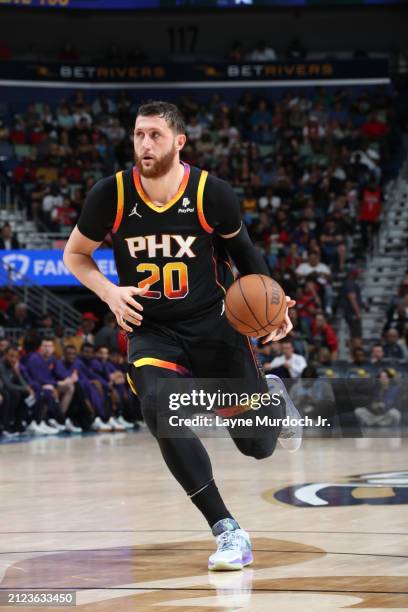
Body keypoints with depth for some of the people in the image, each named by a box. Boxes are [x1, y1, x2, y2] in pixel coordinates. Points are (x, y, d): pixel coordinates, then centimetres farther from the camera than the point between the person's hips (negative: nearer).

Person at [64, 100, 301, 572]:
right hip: (151, 332, 0)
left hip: (213, 325, 0)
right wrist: (110, 292, -13)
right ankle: (228, 532, -21)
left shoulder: (212, 193, -13)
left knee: (257, 444, 4)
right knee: (160, 410, -31)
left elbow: (242, 249, 7)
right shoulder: (110, 195, -12)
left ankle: (272, 395, 46)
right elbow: (75, 254, 4)